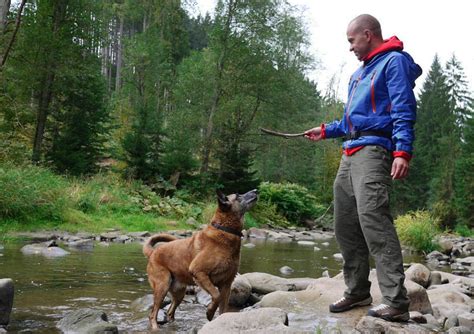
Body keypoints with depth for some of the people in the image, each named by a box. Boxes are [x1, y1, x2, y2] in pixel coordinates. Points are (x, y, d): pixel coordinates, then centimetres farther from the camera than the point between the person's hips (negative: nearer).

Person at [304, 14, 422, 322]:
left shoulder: (394, 61, -1)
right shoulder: (360, 73, 26)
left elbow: (404, 110, -13)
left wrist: (403, 151, -24)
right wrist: (326, 131, 38)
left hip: (374, 150, -10)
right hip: (350, 153, 10)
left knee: (373, 218, -21)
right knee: (346, 225, 7)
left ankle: (396, 303, -22)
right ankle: (357, 292, 17)